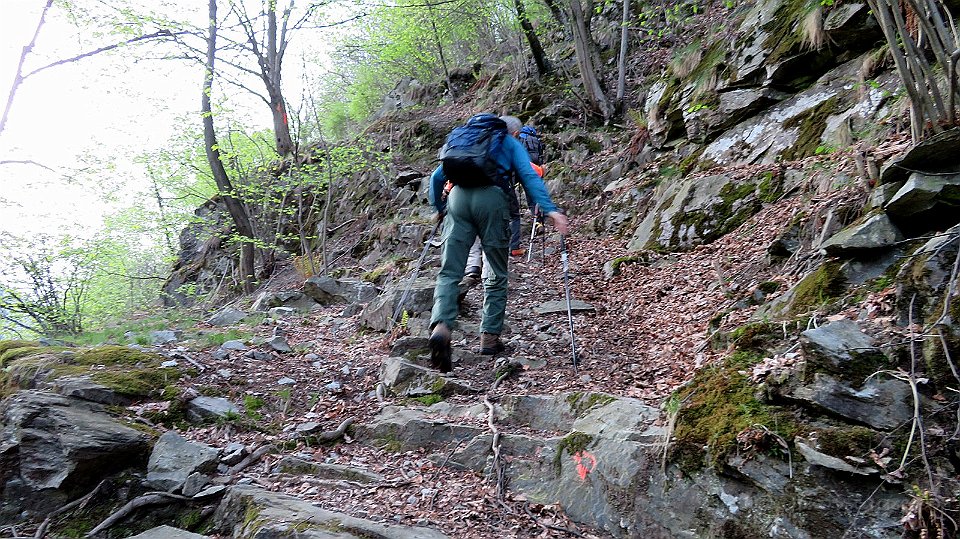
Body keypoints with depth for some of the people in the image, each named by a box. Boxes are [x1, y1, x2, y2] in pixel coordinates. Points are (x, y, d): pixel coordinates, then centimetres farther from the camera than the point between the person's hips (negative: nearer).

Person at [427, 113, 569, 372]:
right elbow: (529, 176, 5)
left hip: (458, 196, 3)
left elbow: (437, 177, 26)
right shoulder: (510, 142, 23)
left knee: (449, 273, -1)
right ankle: (489, 336, 10)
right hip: (492, 198, -2)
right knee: (497, 275, 11)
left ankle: (441, 326, -25)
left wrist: (439, 209, 40)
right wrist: (550, 209, -5)